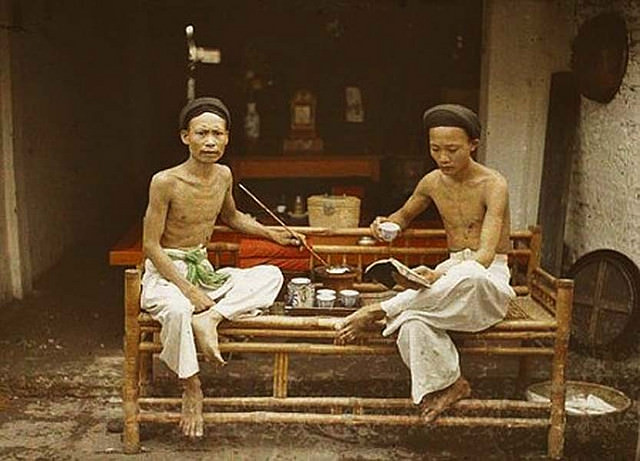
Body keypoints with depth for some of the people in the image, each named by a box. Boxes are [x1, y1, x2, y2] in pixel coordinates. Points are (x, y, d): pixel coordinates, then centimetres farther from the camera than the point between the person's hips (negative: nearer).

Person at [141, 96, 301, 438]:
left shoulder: (223, 176, 3)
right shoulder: (165, 182, -16)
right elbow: (151, 246, -15)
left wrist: (271, 234, 13)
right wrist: (189, 290, -22)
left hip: (203, 271, 6)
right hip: (165, 273, -6)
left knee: (271, 276, -9)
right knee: (177, 310, -39)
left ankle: (210, 318, -26)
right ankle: (191, 388, -17)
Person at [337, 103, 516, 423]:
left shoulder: (493, 185, -14)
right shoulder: (433, 182, 5)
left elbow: (486, 254, -25)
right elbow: (405, 215, 25)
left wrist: (438, 276, -44)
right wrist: (386, 224, -2)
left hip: (490, 279, -4)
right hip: (452, 273, 4)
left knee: (470, 275, -43)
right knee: (413, 320, -32)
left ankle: (378, 311, -30)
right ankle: (448, 384, -12)